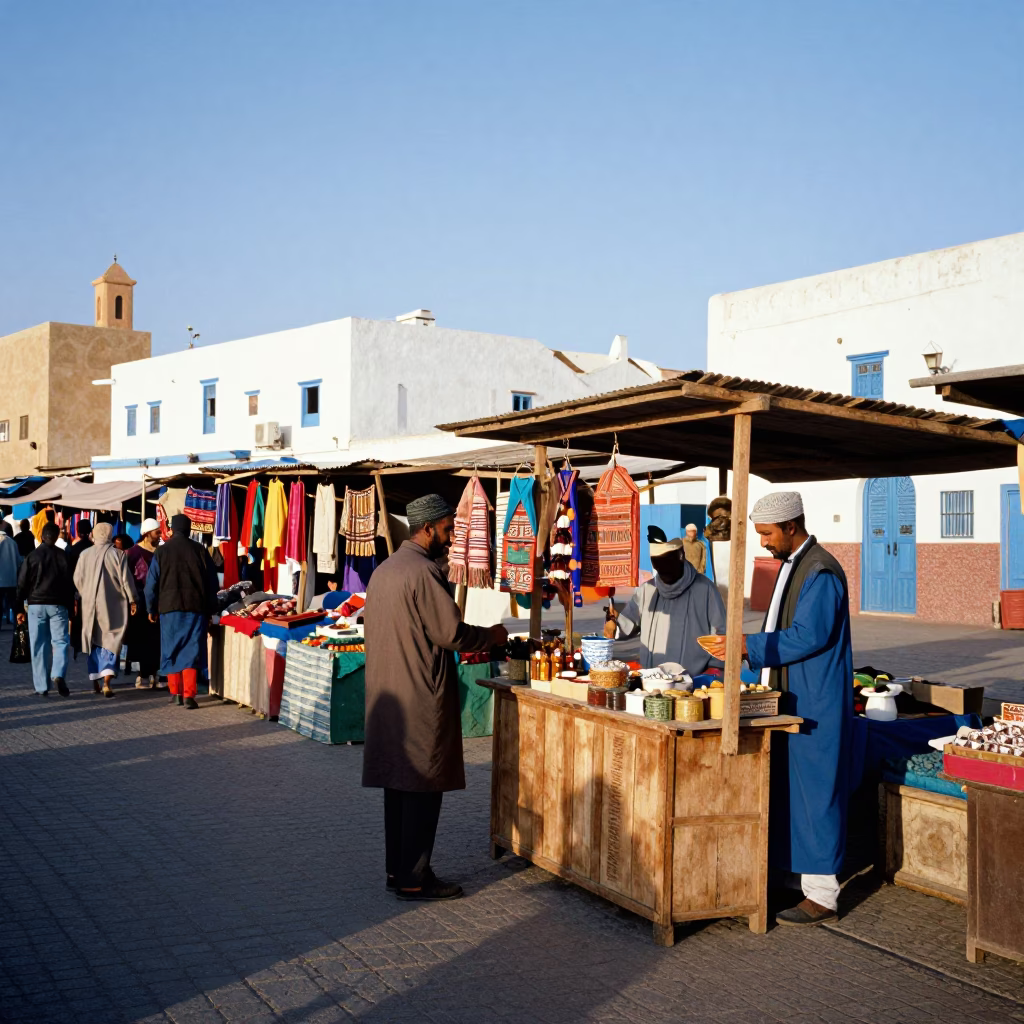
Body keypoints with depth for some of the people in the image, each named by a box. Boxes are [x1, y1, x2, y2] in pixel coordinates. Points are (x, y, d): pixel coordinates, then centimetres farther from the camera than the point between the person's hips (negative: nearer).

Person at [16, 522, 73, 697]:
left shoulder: (31, 556, 1)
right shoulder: (63, 556, 0)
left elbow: (22, 584, 1)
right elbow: (70, 583, 1)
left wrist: (20, 609, 7)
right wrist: (70, 607, 9)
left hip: (35, 605, 1)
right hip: (58, 605, -1)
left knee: (39, 646, 5)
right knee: (60, 641, 2)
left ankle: (41, 686, 4)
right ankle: (58, 675, -21)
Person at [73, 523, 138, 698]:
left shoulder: (84, 554, 1)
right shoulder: (117, 554, -8)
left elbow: (77, 579, 7)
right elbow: (125, 579, -8)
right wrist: (132, 600, 0)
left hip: (89, 604, 3)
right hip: (112, 604, -3)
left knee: (93, 640, 15)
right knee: (110, 640, -1)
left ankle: (95, 679, 20)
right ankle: (106, 681, -16)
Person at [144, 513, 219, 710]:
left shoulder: (161, 551, 1)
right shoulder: (199, 550, 1)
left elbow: (151, 583, 3)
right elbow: (212, 581, 5)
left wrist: (152, 609, 13)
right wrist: (210, 609, 13)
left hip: (169, 607, 0)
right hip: (195, 607, 0)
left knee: (171, 649, 12)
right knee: (191, 650, 0)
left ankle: (175, 692, 16)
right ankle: (189, 695, -9)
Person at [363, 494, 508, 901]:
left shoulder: (384, 570, 12)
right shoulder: (424, 572, -17)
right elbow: (452, 633, -18)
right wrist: (492, 635, 0)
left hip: (387, 694, 9)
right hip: (421, 696, -9)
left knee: (398, 783, 14)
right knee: (423, 787, -2)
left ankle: (397, 868, 22)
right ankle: (414, 879, 4)